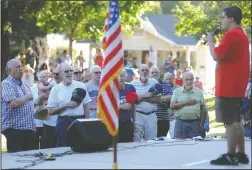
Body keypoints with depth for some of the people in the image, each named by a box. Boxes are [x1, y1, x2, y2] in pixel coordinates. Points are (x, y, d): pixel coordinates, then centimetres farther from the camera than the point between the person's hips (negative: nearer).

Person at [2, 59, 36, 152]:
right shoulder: (6, 84, -7)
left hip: (29, 128, 8)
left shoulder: (23, 85, 20)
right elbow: (13, 103, -21)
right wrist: (27, 97, -7)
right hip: (14, 128, -8)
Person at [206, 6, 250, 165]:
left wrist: (210, 41, -4)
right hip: (237, 86, 10)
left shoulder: (231, 35, -16)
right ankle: (241, 154, 14)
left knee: (230, 121, -8)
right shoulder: (241, 34, 18)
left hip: (228, 86, -10)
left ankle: (230, 156, -8)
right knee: (236, 120, 13)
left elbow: (217, 56, -17)